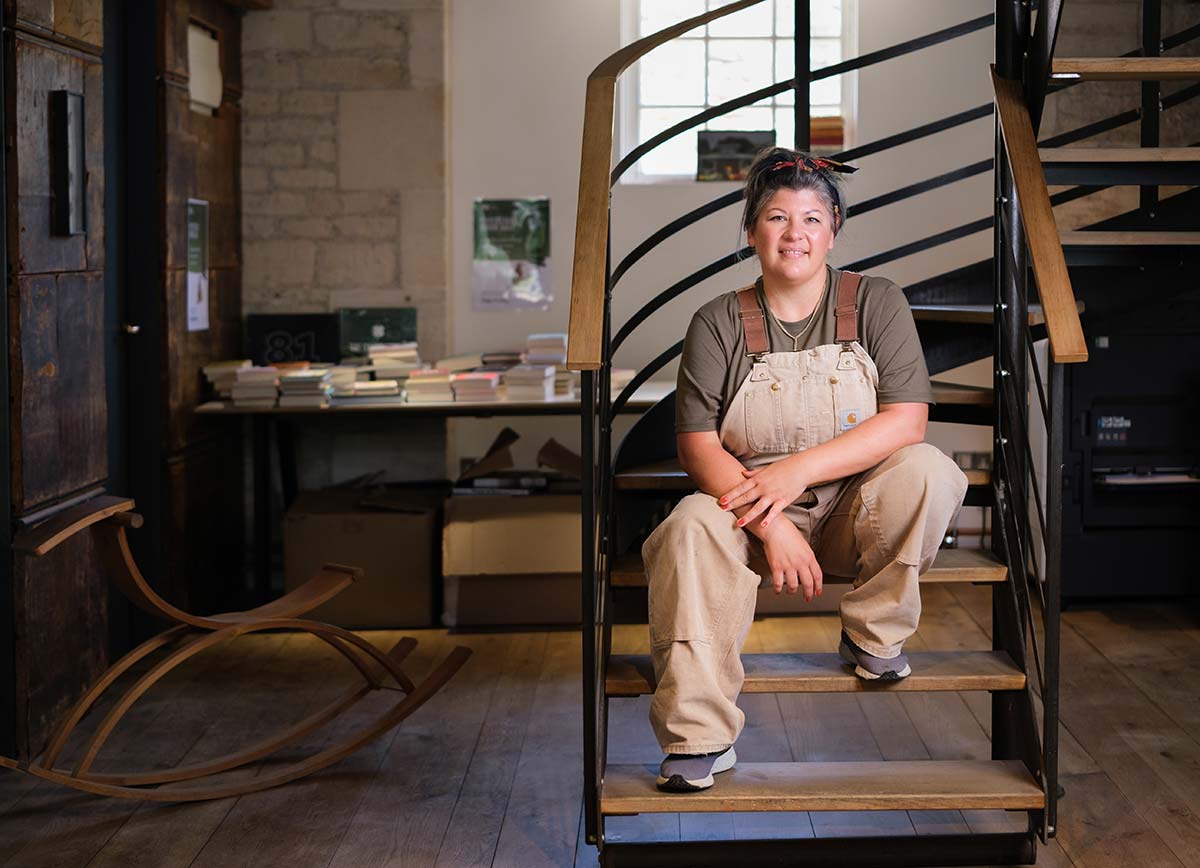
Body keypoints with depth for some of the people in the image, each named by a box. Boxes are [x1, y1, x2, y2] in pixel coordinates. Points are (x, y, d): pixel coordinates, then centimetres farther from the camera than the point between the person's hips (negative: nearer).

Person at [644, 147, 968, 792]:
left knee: (925, 471, -29)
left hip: (853, 507, 0)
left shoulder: (875, 303, 0)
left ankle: (874, 635, -7)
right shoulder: (719, 323, 0)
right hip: (752, 503, 0)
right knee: (692, 527, -32)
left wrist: (798, 470, -24)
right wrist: (770, 523, -25)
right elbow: (698, 445, -8)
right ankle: (699, 736, -28)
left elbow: (906, 421, -12)